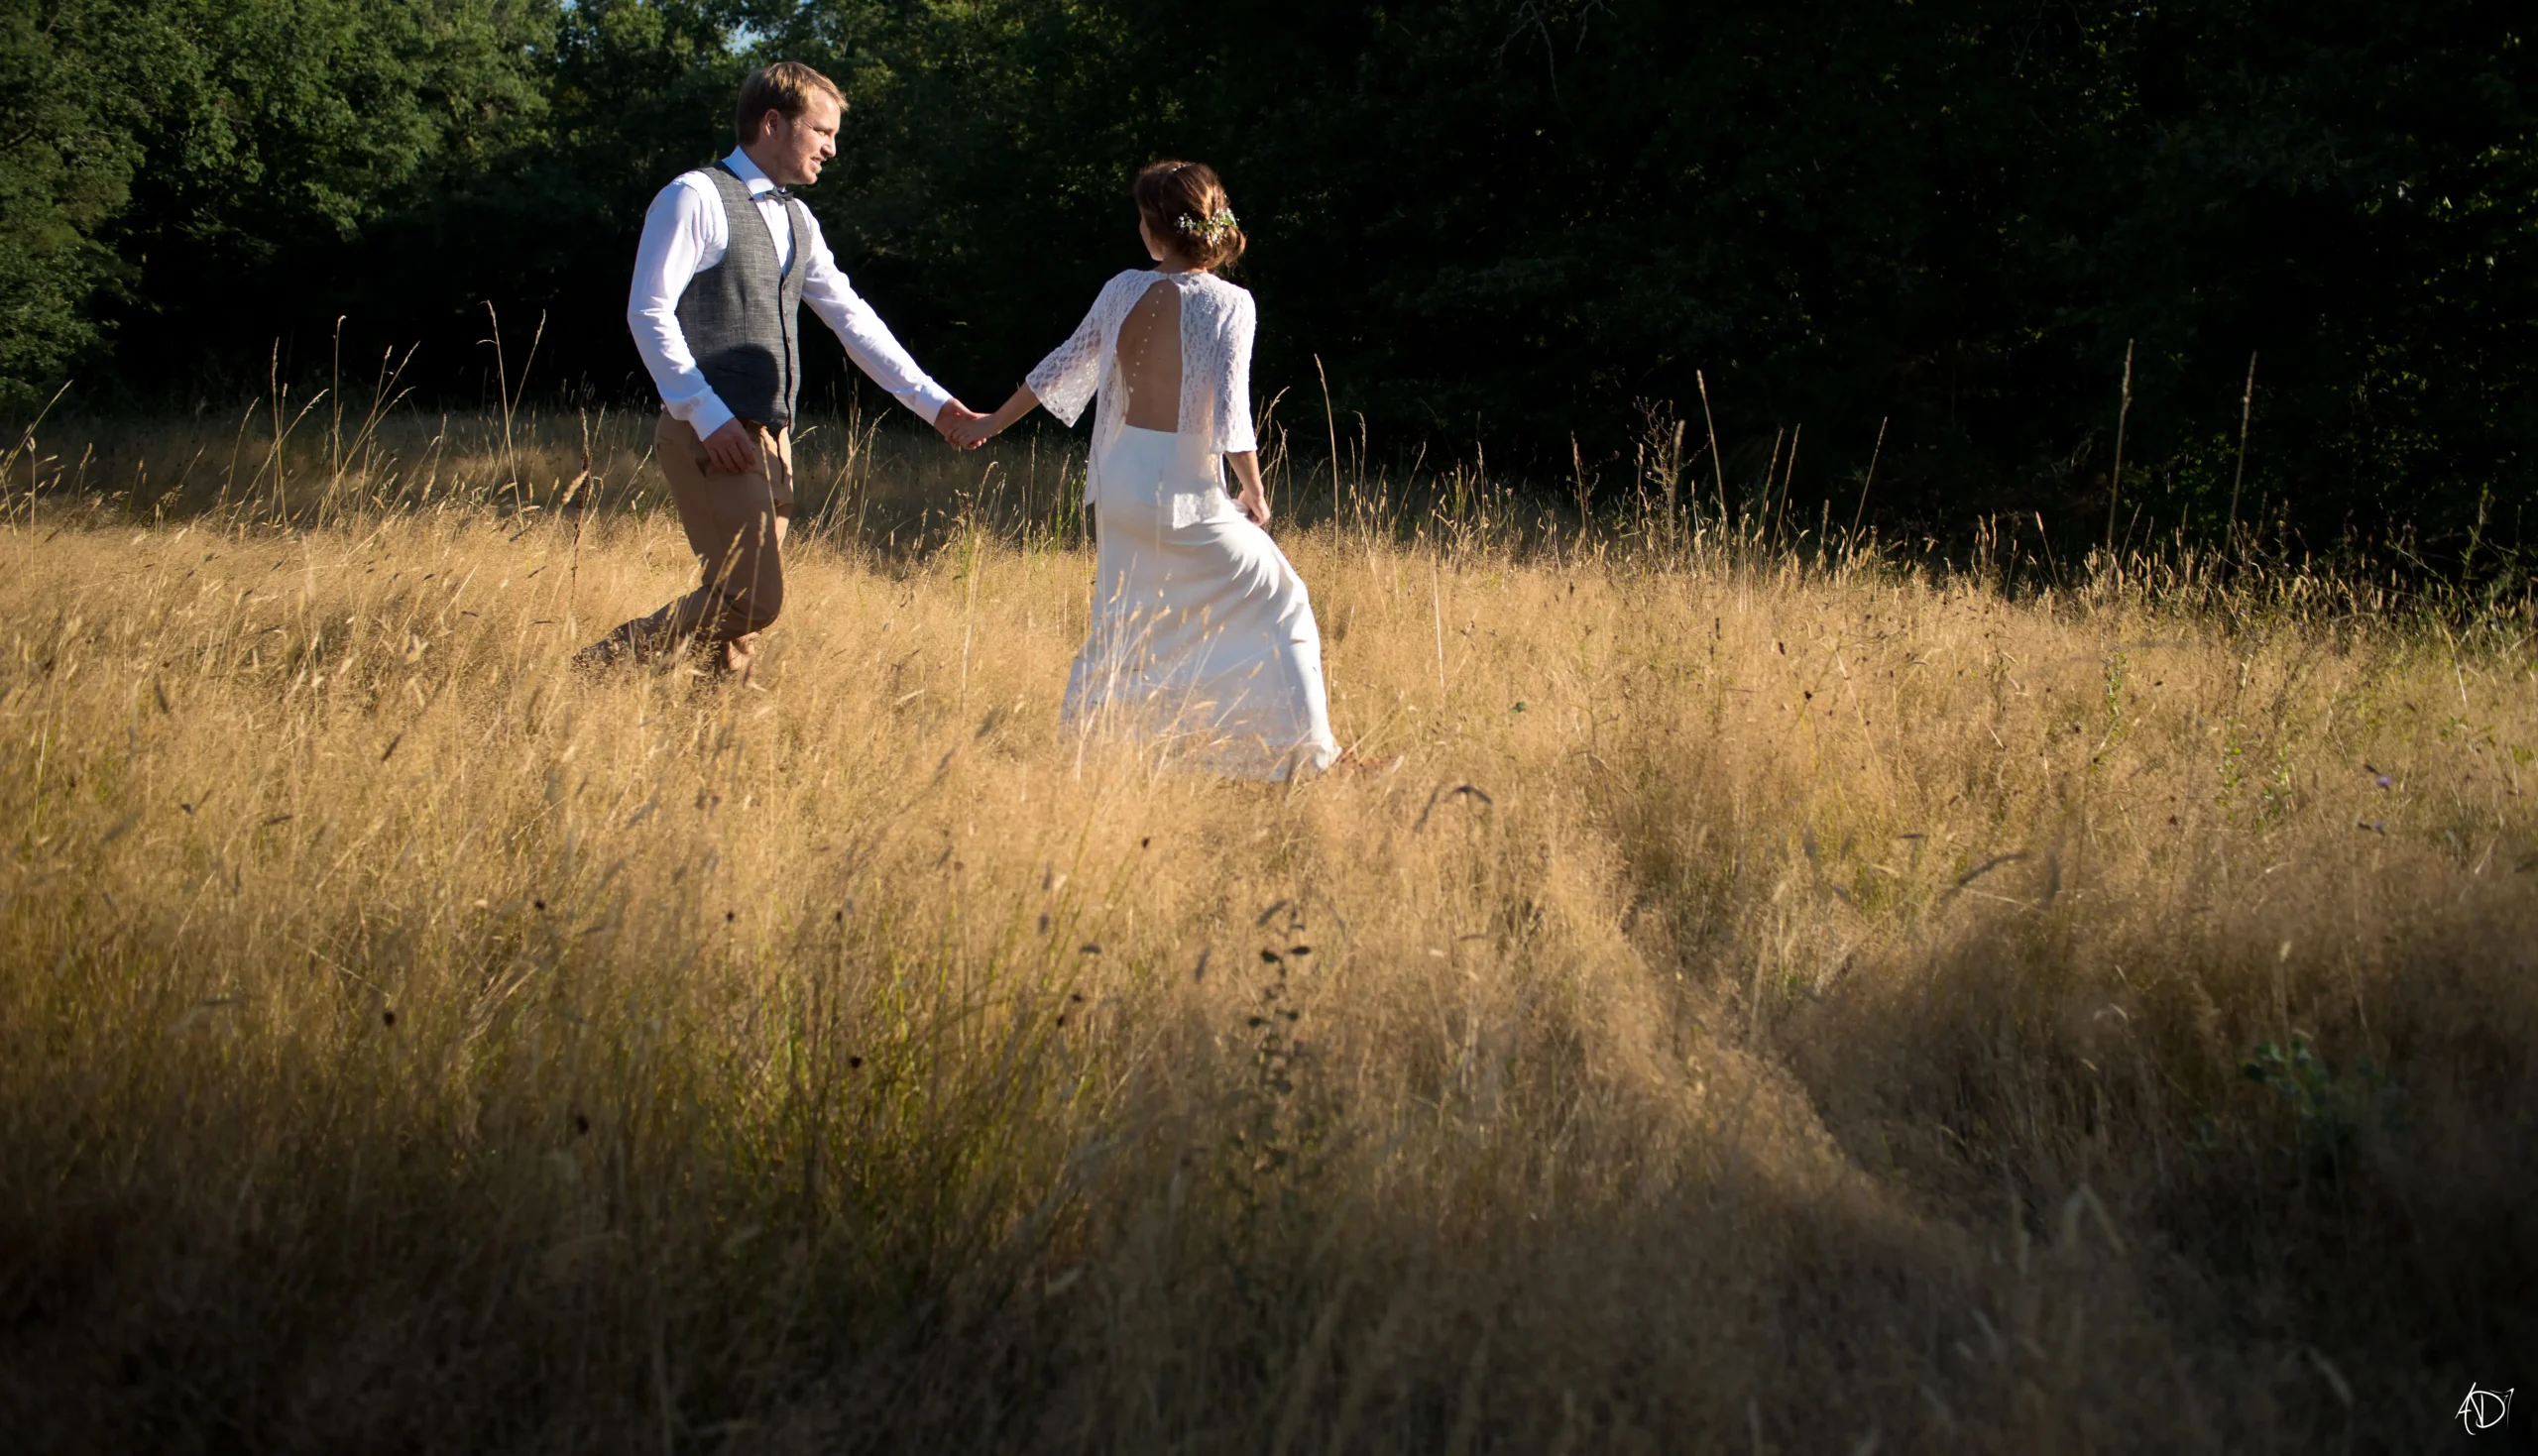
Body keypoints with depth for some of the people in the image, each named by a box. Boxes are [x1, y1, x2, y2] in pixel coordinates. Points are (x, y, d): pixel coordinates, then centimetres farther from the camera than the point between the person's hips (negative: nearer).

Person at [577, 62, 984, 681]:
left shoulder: (797, 220, 19)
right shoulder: (696, 198, -6)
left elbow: (852, 318, 20)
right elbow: (649, 312, -12)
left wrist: (932, 402, 13)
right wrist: (708, 415, -19)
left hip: (771, 439, 8)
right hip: (713, 438, -8)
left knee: (747, 602, 8)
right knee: (751, 599, -14)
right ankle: (600, 670, -4)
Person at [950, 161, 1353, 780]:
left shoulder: (1124, 289, 2)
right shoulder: (1228, 303, -11)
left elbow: (1061, 367, 11)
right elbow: (1231, 415, -16)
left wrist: (991, 423, 24)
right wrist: (1255, 496, -5)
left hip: (1120, 482, 5)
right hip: (1185, 494, -5)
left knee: (1120, 625, 18)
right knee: (1279, 604, 8)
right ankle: (1298, 751, 6)